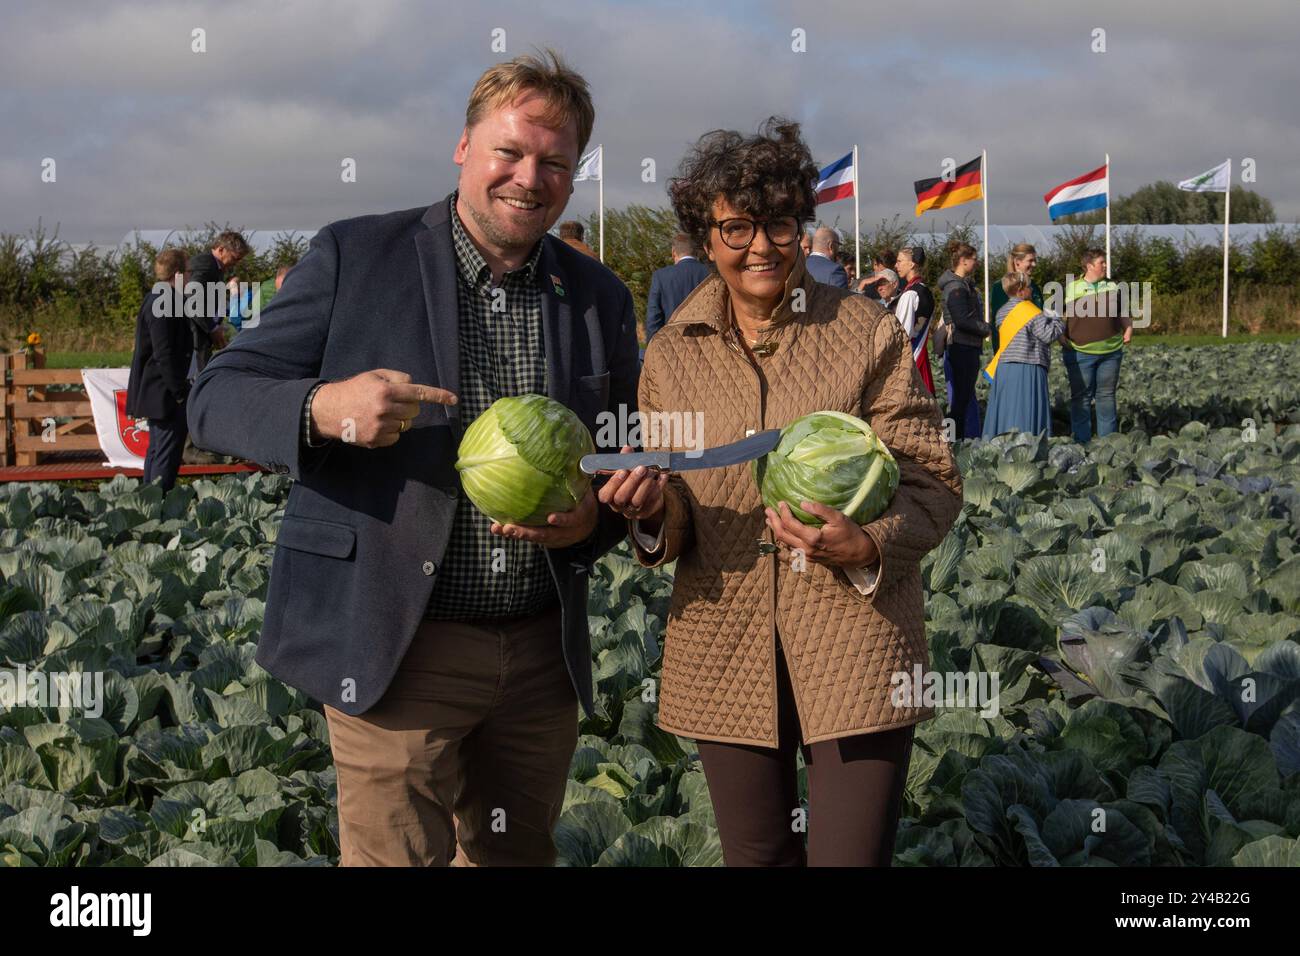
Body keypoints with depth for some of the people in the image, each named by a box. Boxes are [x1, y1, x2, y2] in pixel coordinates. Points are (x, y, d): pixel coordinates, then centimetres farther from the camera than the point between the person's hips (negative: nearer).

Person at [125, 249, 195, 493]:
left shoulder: (155, 300, 15)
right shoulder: (162, 305, -18)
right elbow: (164, 354, -22)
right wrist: (180, 393, -20)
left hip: (156, 391, 11)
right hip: (165, 392, -11)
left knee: (157, 449, 17)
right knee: (168, 452, -8)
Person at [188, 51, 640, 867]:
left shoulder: (600, 298, 8)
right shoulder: (356, 257, -3)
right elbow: (217, 399, -3)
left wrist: (593, 518, -8)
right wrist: (323, 408, -25)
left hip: (542, 652, 4)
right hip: (393, 647, -4)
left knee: (519, 853, 16)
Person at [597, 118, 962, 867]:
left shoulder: (870, 334, -1)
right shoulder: (671, 355, 6)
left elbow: (934, 481, -3)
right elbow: (671, 525, 11)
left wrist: (870, 545, -23)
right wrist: (654, 505, -13)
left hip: (856, 644, -3)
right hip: (726, 656, 3)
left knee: (852, 855, -4)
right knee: (757, 856, 15)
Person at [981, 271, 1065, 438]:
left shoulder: (1002, 312, 13)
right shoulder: (1030, 311, -11)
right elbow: (1048, 335, -14)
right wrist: (1058, 320, 5)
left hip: (1003, 369, 7)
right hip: (1028, 368, -7)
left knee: (1005, 410, 9)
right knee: (1026, 411, -5)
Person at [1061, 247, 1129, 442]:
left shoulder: (1112, 287, 11)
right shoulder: (1071, 289, 0)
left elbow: (1123, 314, 20)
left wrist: (1128, 328, 4)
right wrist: (1061, 337, -6)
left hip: (1110, 351, 3)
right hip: (1081, 353, -3)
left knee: (1107, 396, 8)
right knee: (1081, 398, 0)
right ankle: (1082, 441, 5)